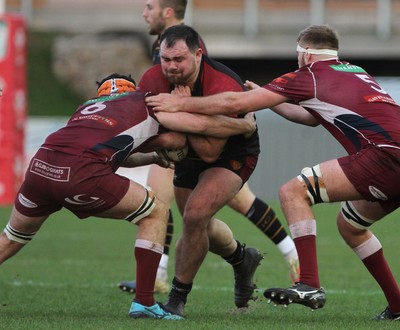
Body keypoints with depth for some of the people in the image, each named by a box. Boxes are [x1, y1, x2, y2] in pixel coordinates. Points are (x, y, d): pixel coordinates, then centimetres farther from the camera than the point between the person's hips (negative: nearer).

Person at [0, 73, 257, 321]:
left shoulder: (87, 106, 35)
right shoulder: (147, 103, 21)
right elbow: (204, 125, 16)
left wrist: (154, 157, 51)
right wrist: (247, 125, 31)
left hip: (39, 166, 6)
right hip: (80, 173, -6)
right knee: (156, 213, 14)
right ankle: (144, 302, 11)